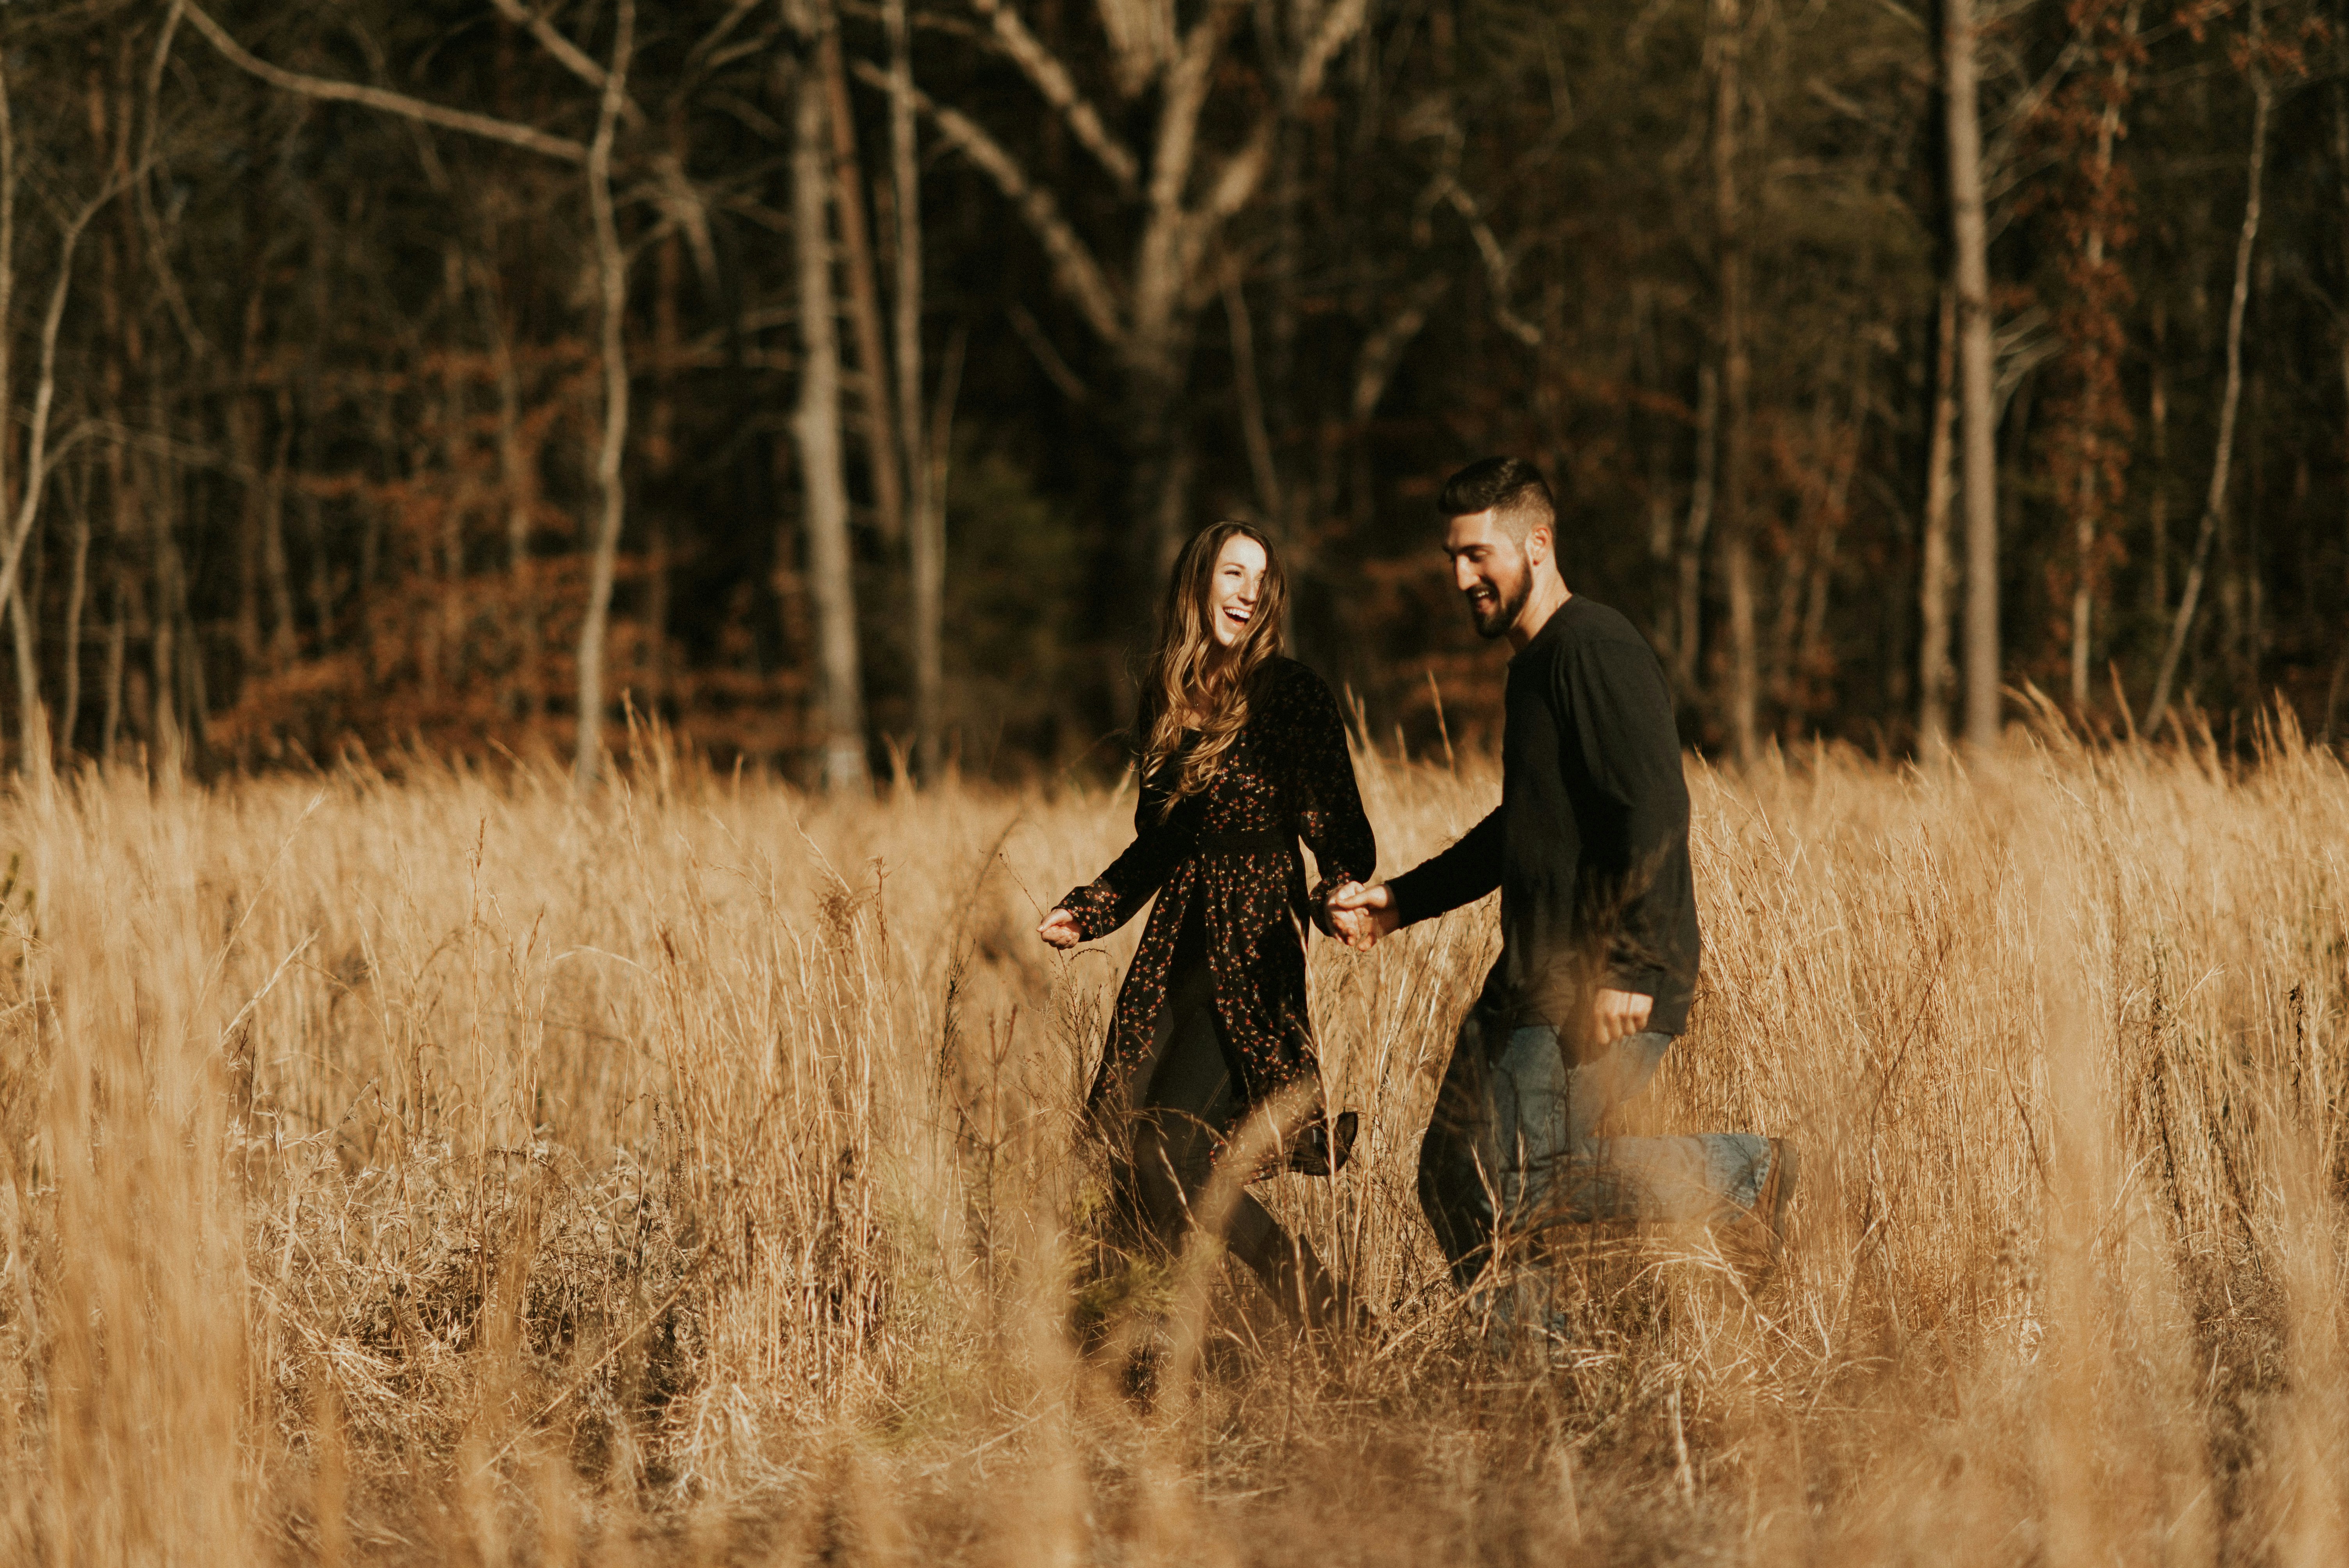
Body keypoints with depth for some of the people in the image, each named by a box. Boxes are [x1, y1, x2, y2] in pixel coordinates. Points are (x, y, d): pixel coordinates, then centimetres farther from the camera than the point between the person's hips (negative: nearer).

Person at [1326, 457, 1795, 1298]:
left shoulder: (1596, 653, -14)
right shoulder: (1533, 662, 19)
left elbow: (1657, 812, -23)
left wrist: (1628, 968, -27)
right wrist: (1400, 901, 24)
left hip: (1608, 996, -10)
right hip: (1530, 978, 10)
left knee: (1510, 1192, -15)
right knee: (1452, 1179, 9)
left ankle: (1741, 1174, -1)